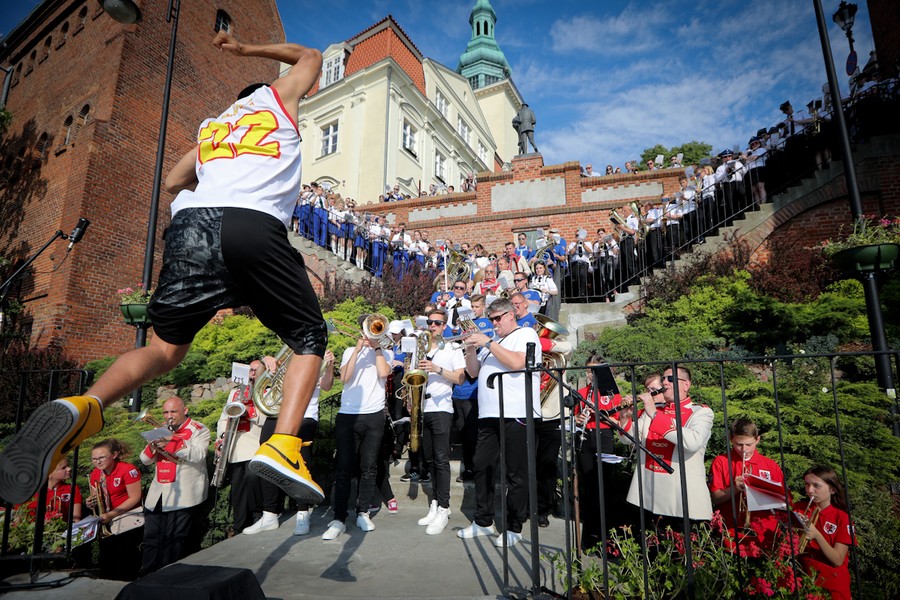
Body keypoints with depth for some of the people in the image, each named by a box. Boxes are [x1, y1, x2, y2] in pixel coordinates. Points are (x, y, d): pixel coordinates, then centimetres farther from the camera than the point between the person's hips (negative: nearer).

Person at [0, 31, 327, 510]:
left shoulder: (212, 127, 34)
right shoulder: (279, 95, 27)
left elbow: (173, 182, 41)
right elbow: (310, 56, 46)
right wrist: (247, 50, 48)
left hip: (192, 222, 4)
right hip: (257, 228, -4)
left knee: (165, 347, 13)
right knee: (310, 338, 11)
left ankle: (83, 407, -18)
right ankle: (282, 447, -9)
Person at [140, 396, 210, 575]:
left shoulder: (198, 430, -2)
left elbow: (198, 455, -18)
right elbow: (145, 460, 14)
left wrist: (172, 440, -26)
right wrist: (152, 446, -9)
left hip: (182, 495, -6)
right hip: (157, 496, 6)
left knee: (174, 541, -4)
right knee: (151, 540, 7)